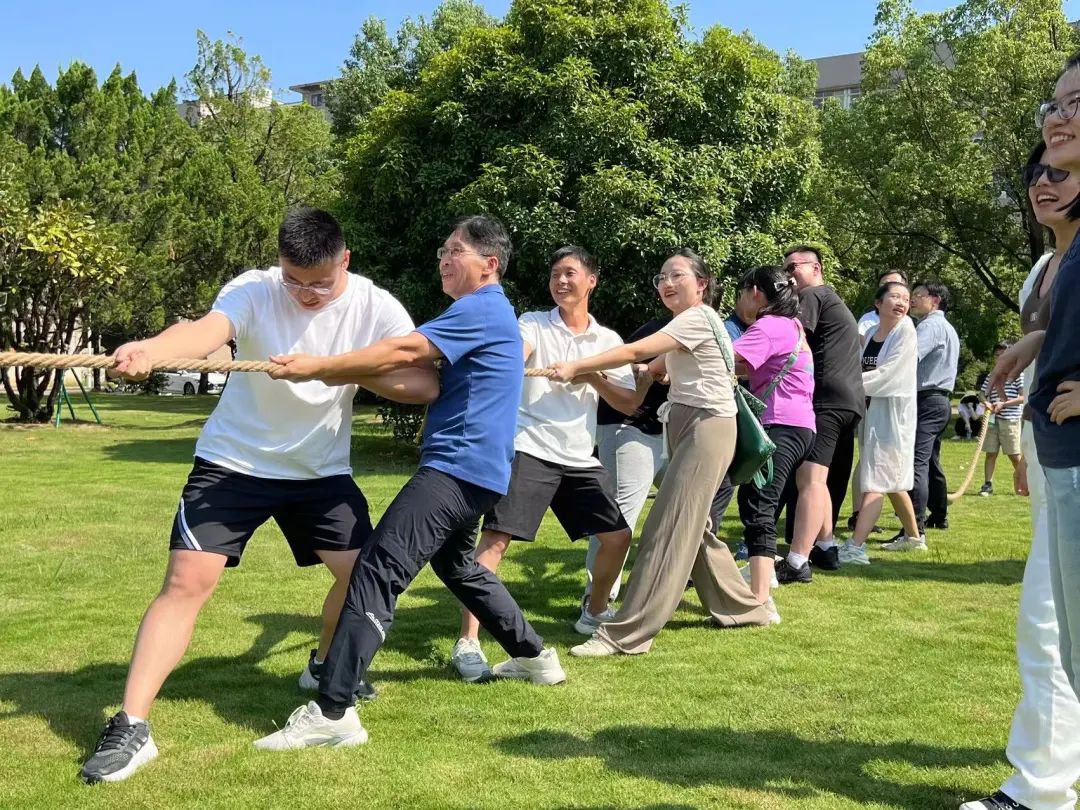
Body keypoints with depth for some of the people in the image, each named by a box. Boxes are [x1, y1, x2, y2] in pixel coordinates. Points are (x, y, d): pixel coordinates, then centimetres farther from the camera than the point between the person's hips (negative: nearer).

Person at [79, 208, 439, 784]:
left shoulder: (376, 308, -12)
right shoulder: (253, 290, -18)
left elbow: (427, 385, -17)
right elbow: (207, 329, -39)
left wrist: (354, 371, -33)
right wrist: (149, 349, -61)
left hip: (321, 470, 3)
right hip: (233, 462, -3)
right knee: (187, 581, -11)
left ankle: (325, 666, 34)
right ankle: (130, 728, -5)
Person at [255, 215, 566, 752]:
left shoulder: (480, 310, -12)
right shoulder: (493, 312, 20)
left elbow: (405, 352, -22)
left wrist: (317, 367, -24)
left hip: (458, 467, -11)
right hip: (473, 469, 11)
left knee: (377, 572, -18)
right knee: (457, 565, 29)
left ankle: (332, 713, -24)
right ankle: (534, 656, 39)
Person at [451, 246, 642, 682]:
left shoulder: (609, 341, 11)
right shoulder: (532, 325, 1)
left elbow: (630, 404, 7)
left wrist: (593, 378, -9)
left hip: (581, 458, 5)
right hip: (529, 450, -5)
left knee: (617, 536, 9)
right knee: (496, 539, -16)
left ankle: (594, 613, 34)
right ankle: (467, 642, -14)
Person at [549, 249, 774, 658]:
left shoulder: (698, 318, -12)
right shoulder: (685, 324, 19)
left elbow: (634, 352, -22)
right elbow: (653, 368, 9)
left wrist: (574, 367, -23)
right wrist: (587, 373, -4)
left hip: (706, 428, -10)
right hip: (685, 429, 10)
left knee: (666, 531, -11)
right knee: (692, 528, 15)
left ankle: (626, 634, -11)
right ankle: (746, 607, 31)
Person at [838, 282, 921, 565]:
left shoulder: (906, 333, -8)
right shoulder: (868, 335, 11)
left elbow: (888, 372, -18)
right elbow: (861, 371, 11)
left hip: (893, 410, -7)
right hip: (870, 408, 7)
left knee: (876, 480, -13)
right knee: (892, 480, 17)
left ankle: (856, 547, -19)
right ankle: (914, 537, 31)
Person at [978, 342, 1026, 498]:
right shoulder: (991, 376, 12)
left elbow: (1023, 397, -8)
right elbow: (982, 394, 15)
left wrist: (1003, 404, -17)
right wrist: (986, 403, -8)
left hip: (1010, 420, -4)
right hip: (992, 420, 4)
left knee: (1014, 455, 0)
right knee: (991, 453, 4)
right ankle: (988, 485, 7)